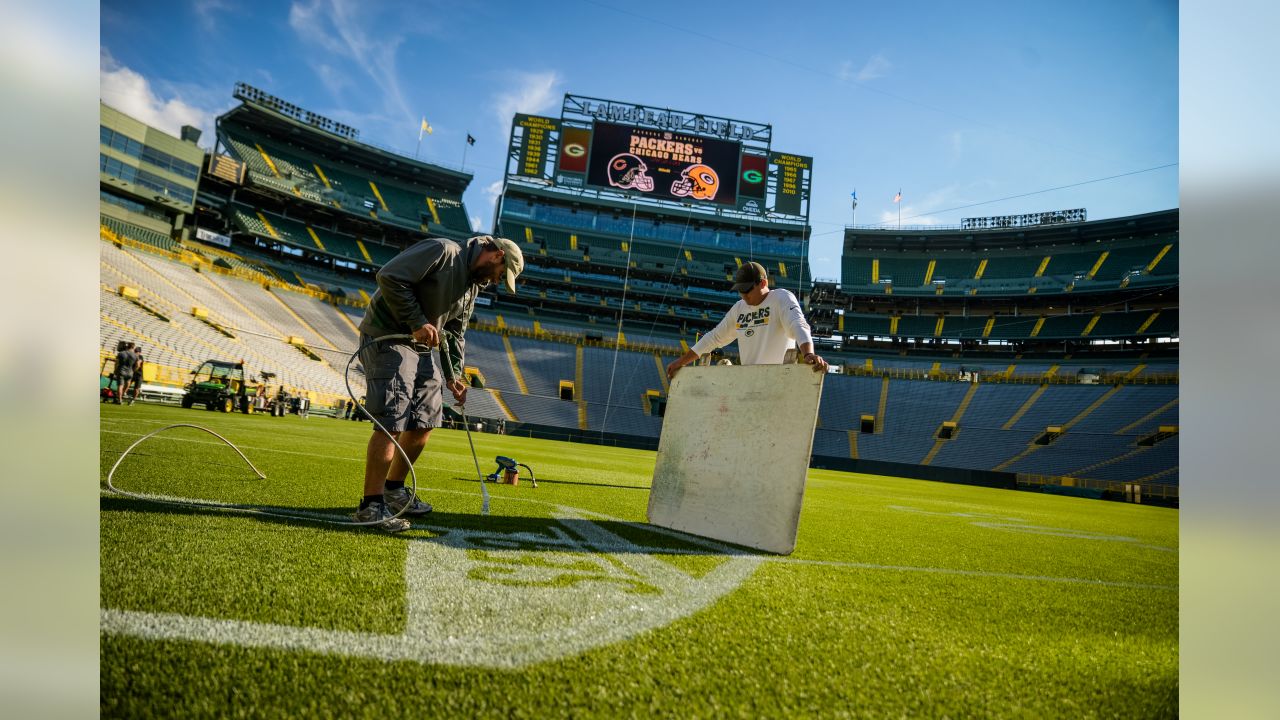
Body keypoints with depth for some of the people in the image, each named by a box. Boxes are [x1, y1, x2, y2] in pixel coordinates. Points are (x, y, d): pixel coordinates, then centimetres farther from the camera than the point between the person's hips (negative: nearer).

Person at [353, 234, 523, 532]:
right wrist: (418, 323, -22)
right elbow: (390, 276, -22)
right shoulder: (442, 250, -15)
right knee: (391, 422, -13)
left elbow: (454, 332, 19)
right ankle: (371, 505, -4)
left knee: (424, 422, 9)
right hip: (386, 338, -9)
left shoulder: (473, 285, 14)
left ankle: (394, 489, 26)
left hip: (421, 346, 9)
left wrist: (452, 375, 8)